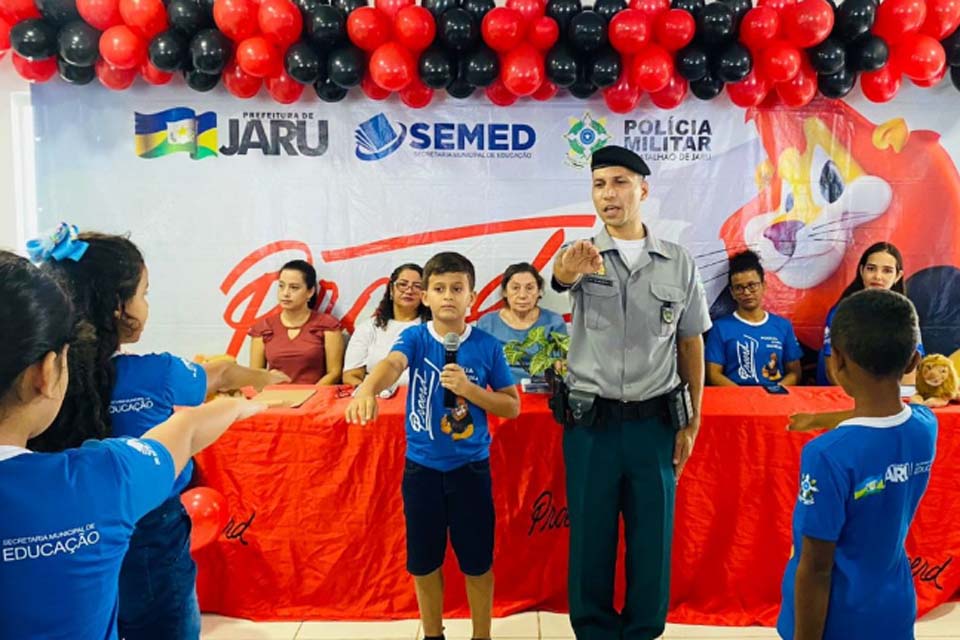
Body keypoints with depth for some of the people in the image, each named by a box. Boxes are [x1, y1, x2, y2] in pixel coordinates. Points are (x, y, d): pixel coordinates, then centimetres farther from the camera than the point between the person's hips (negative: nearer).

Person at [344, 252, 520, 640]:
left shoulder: (487, 346, -6)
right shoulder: (415, 338, -7)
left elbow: (512, 406, -1)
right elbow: (391, 364, -29)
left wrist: (470, 389, -18)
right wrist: (367, 390, -51)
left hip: (471, 467, 0)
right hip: (421, 467, 1)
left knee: (477, 560, 10)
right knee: (423, 560, 14)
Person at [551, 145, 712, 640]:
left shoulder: (678, 262, 2)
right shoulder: (581, 254, -2)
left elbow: (691, 344, 7)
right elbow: (561, 276, -28)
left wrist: (691, 422, 5)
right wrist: (570, 269, -53)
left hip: (655, 421, 1)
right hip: (591, 422, -1)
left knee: (652, 537, 11)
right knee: (590, 537, 10)